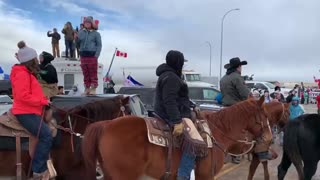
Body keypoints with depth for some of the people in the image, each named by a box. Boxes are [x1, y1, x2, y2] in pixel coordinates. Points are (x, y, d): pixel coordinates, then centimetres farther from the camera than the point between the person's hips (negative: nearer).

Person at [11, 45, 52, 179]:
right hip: (26, 113, -11)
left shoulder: (27, 73, 19)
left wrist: (43, 99, 4)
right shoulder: (22, 74, -13)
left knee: (45, 135, 11)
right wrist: (43, 101, -18)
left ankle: (42, 167, 15)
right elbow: (23, 96, -23)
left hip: (30, 111, 11)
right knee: (46, 135, -18)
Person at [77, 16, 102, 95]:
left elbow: (99, 45, 0)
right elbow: (78, 43, 15)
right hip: (83, 55, 4)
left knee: (93, 73, -3)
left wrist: (96, 55, -10)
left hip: (92, 55, -4)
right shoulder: (81, 32, 13)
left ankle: (93, 89, 2)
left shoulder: (96, 34, 3)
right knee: (85, 74, 7)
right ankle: (86, 88, 14)